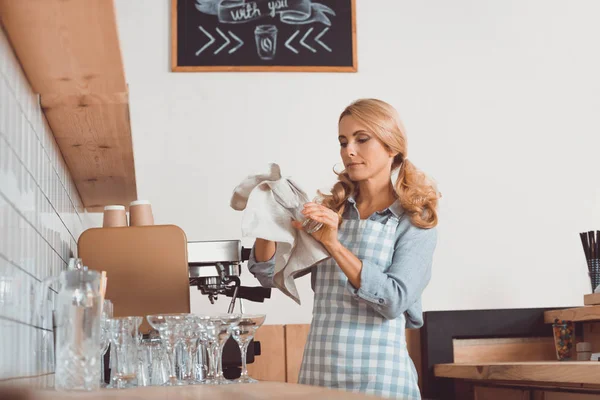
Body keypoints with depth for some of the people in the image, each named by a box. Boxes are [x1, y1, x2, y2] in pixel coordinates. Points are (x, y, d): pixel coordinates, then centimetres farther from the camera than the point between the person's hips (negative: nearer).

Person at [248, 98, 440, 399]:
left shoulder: (415, 221, -3)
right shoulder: (330, 211, 8)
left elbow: (395, 300, -16)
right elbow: (269, 274, 5)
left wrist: (334, 244, -23)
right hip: (317, 374, 4)